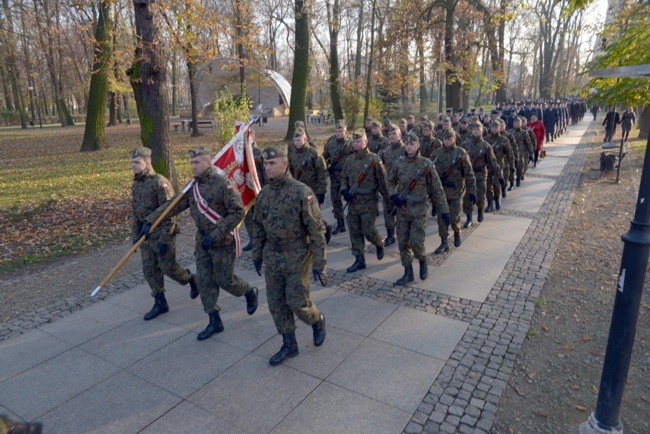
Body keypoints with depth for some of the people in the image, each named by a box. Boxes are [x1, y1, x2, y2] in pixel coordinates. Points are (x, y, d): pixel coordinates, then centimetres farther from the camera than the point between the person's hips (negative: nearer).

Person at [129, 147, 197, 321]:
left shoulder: (160, 182, -17)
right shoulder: (135, 185, 8)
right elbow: (135, 213, 16)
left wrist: (164, 239, -21)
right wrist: (135, 235, 13)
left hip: (162, 234, -7)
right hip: (146, 235, 7)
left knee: (167, 267, 0)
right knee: (149, 270, 9)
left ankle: (192, 280, 28)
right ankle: (160, 303, 21)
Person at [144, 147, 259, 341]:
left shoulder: (222, 183, -18)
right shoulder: (193, 186, 4)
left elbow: (238, 212, -21)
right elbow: (174, 205, 9)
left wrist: (216, 235, -24)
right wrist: (150, 221, 1)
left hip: (222, 242, -7)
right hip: (202, 241, 7)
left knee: (225, 280, 3)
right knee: (204, 281, 8)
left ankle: (250, 292, 34)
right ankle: (214, 322, 21)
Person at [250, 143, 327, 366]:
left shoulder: (302, 192, -17)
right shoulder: (264, 194, 1)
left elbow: (316, 230, -15)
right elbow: (258, 226, 13)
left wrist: (319, 264, -16)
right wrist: (257, 254, 15)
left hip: (297, 258, -5)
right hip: (272, 258, 6)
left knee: (297, 303, 1)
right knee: (276, 304, 11)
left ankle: (318, 321, 34)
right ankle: (289, 345, 29)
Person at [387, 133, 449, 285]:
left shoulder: (426, 164, -8)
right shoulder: (399, 163, 1)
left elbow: (437, 189, -5)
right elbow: (391, 182, 15)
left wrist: (444, 211, -6)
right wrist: (394, 196, -5)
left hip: (419, 211, -4)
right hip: (402, 209, 4)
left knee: (416, 242, -7)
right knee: (402, 243, 7)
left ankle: (423, 261, 26)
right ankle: (408, 273, 22)